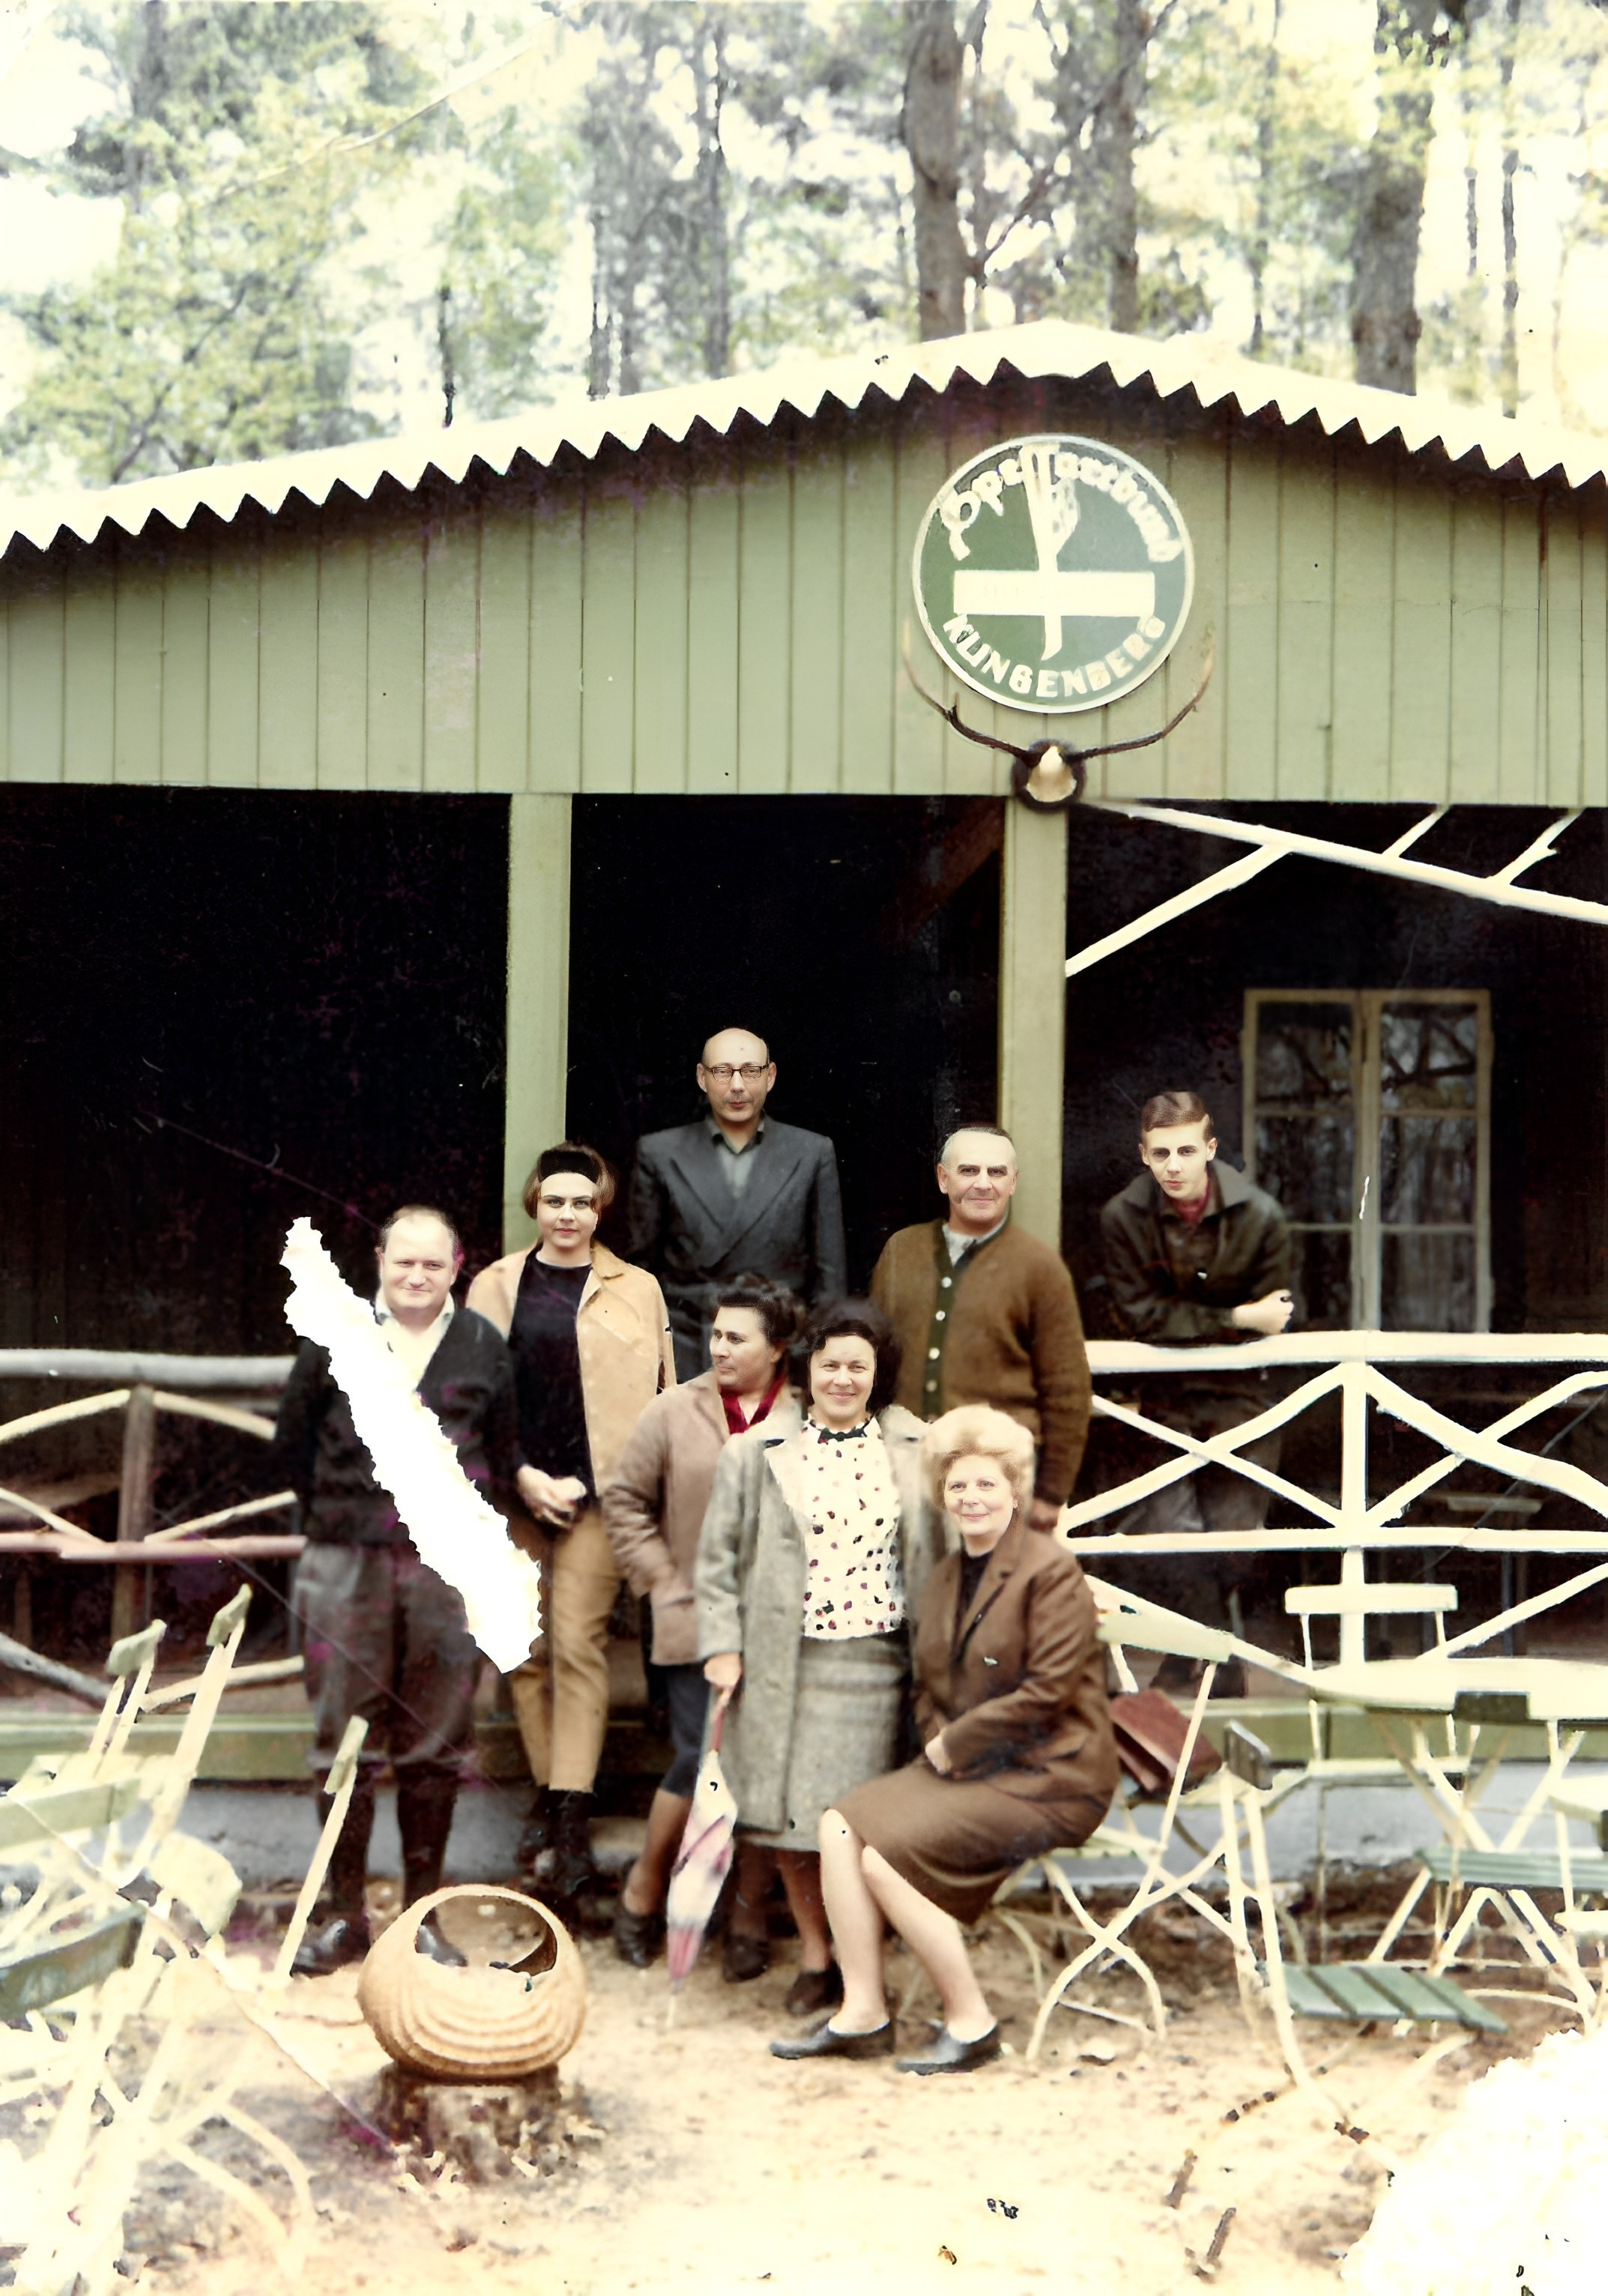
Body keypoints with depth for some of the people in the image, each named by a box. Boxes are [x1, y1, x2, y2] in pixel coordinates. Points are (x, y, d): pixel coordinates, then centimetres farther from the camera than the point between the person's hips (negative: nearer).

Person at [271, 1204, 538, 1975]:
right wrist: (352, 1507, 9)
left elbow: (503, 1459, 14)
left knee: (434, 1746, 5)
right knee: (346, 1742, 3)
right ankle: (345, 1915, 14)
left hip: (449, 1565, 1)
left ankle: (421, 1915, 17)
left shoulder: (482, 1347, 9)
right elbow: (291, 1450, 10)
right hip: (347, 1563, -1)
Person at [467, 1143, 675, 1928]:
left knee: (579, 1644, -9)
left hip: (598, 1492, -2)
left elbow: (659, 1396, 8)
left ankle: (567, 1833, -11)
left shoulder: (636, 1290, 7)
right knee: (526, 1651, 5)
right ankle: (551, 1800, 18)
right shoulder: (496, 1285, 8)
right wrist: (524, 1478, -5)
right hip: (514, 1493, 2)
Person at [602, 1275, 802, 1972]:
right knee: (702, 1762, -5)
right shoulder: (675, 1411, 1)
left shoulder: (809, 1420, -3)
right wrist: (664, 1583, 2)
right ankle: (646, 1884, 18)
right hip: (696, 1623, 0)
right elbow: (625, 1500, 8)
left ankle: (749, 1914, 20)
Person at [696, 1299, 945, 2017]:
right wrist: (722, 1647, -1)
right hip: (786, 1660, 0)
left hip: (877, 1660, 0)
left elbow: (936, 1552, 13)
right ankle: (814, 1954, 23)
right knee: (792, 1815, 4)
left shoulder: (913, 1449, 7)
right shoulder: (758, 1452, 3)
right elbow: (718, 1555, 6)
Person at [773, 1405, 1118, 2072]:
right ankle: (861, 2013, -6)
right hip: (965, 1765, 8)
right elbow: (928, 1685, 19)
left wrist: (954, 1745, -12)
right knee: (841, 1825, -11)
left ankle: (971, 2022, -8)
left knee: (885, 1849, -21)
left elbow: (1047, 1690, -18)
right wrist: (939, 1746, -2)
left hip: (1047, 1777, -8)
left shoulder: (1051, 1572, -11)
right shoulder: (946, 1577, 14)